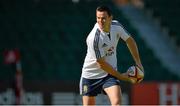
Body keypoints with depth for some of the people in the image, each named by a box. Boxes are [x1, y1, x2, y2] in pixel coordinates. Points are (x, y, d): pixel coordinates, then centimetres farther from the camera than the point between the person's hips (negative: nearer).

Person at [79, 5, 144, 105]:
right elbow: (101, 64, -21)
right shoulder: (94, 38, -28)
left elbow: (130, 40, 9)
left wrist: (138, 63, 8)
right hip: (91, 74, -3)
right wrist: (120, 76, -12)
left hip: (111, 73, 3)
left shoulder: (116, 26, -11)